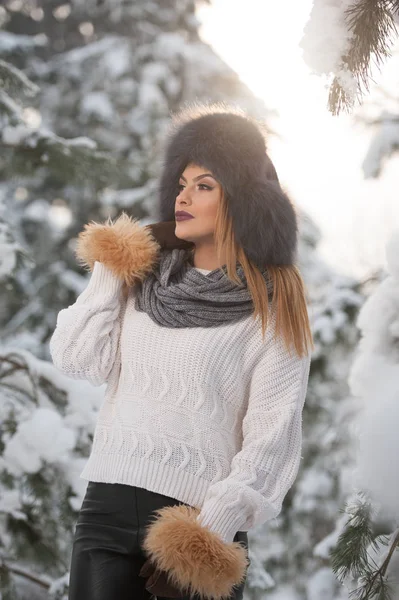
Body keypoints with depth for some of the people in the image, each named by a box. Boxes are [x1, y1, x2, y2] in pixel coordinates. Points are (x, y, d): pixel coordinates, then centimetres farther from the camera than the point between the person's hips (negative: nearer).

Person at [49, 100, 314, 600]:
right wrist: (109, 274, 4)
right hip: (109, 503, 3)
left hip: (199, 517, -3)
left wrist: (221, 519, -16)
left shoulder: (273, 305, 0)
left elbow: (273, 427, -7)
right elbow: (76, 360, 3)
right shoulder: (144, 275, 12)